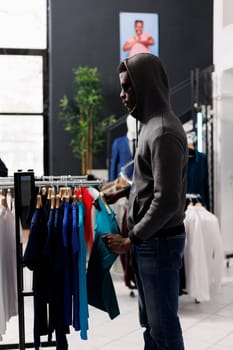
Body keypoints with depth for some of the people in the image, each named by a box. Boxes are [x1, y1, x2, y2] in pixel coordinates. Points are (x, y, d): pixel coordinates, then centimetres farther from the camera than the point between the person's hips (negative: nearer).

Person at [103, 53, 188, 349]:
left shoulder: (163, 132, -20)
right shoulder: (151, 124, 9)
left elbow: (167, 200, -24)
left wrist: (130, 241, -18)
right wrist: (124, 191, 14)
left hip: (159, 242, -9)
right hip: (149, 239, 9)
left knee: (163, 324, 3)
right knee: (149, 320, 19)